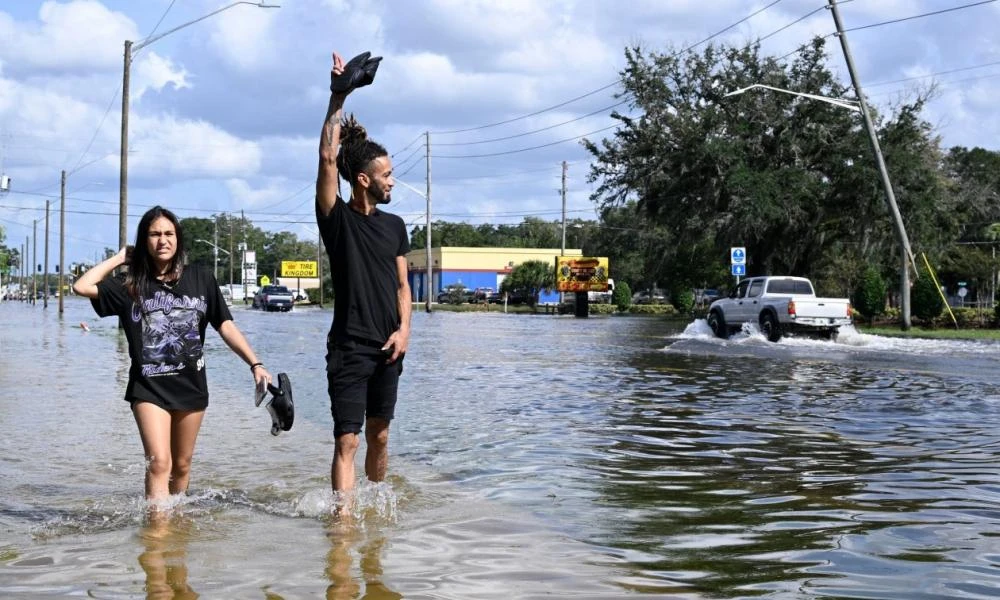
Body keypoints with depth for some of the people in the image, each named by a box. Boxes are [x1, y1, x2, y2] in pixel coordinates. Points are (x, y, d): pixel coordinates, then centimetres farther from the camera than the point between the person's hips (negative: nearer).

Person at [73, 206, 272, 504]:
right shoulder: (130, 285, 2)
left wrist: (255, 364, -7)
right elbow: (82, 286, -8)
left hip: (191, 385, 2)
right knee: (159, 463, -15)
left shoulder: (200, 278, 3)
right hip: (148, 387, -2)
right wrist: (119, 258, 1)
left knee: (181, 465, 14)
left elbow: (225, 325, 1)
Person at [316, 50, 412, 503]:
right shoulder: (337, 219, -4)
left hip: (387, 348, 5)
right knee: (347, 439, -10)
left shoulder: (394, 225, 11)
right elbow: (327, 157, -15)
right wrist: (338, 98, -15)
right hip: (348, 347, -5)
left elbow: (402, 284, 12)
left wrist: (404, 329, -4)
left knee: (379, 436, 14)